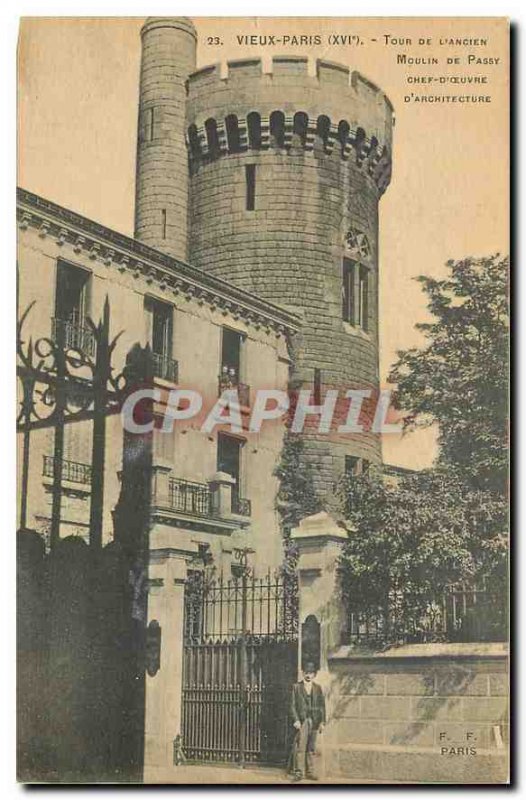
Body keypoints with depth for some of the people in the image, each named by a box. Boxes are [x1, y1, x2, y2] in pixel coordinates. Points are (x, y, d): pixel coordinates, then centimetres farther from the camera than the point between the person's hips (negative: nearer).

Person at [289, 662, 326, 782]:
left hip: (314, 722, 3)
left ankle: (310, 771, 12)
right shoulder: (296, 687, 4)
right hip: (302, 721, -3)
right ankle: (298, 772, -7)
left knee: (311, 748, 6)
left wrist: (322, 722, 3)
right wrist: (296, 720, -11)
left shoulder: (318, 688, 12)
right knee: (300, 747, -9)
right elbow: (293, 705, 0)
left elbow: (322, 705, 10)